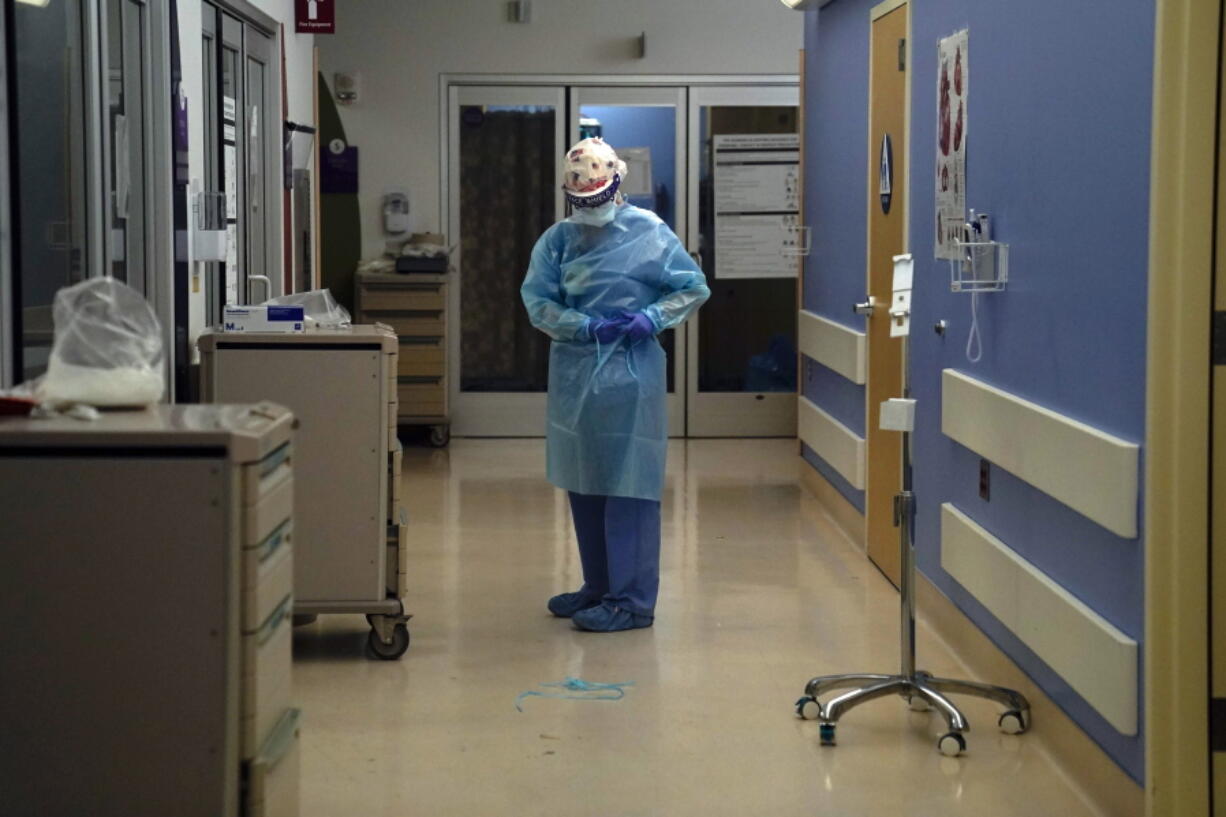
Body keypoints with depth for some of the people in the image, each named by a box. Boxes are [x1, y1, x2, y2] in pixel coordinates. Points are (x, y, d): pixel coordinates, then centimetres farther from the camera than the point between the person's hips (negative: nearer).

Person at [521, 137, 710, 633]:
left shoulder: (649, 233, -3)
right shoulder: (558, 239, 7)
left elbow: (694, 289, 1)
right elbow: (536, 301, 1)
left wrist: (651, 318, -14)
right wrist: (589, 327, -12)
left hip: (630, 374, -5)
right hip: (575, 373, 5)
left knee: (628, 487, -5)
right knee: (583, 485, 13)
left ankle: (632, 599, -2)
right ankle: (598, 587, 25)